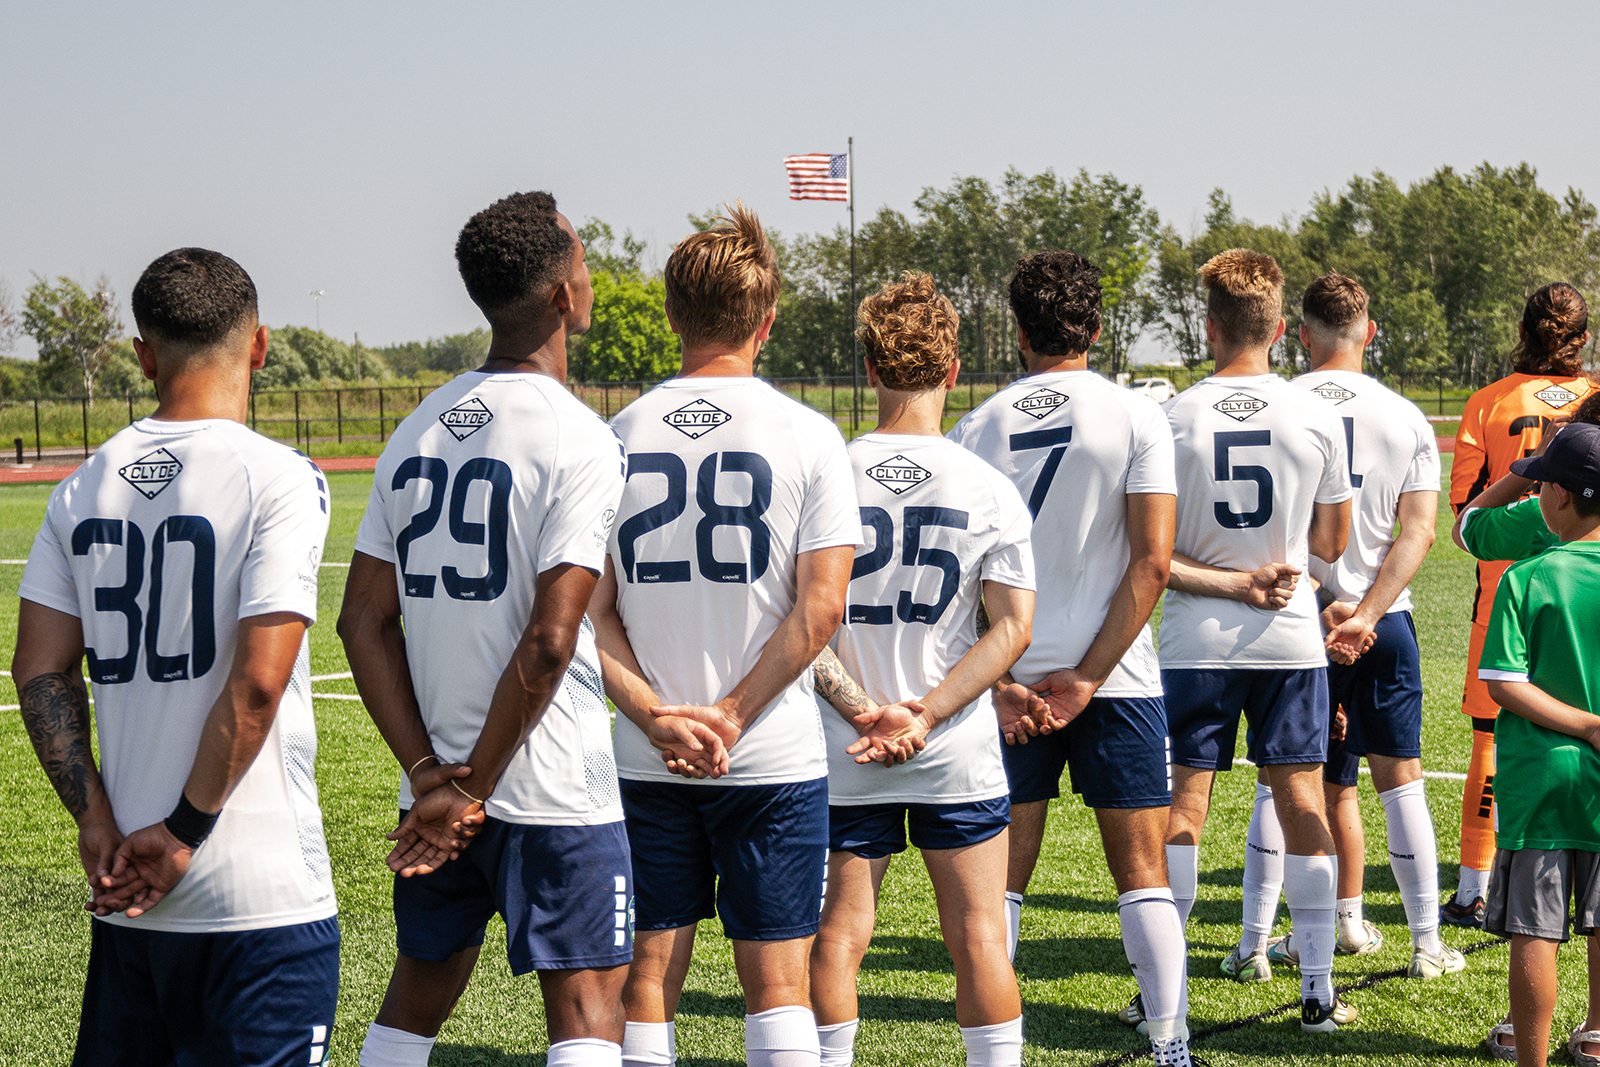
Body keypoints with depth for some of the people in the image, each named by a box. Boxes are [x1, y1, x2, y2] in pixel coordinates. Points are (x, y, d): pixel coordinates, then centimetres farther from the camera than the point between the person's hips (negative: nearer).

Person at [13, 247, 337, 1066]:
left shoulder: (86, 488, 6)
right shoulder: (278, 479, -10)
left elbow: (40, 671, 4)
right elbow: (257, 681, -16)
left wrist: (96, 818, 4)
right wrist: (182, 834, -8)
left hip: (127, 887, 6)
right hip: (261, 895, -6)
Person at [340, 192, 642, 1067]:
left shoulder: (417, 432, 7)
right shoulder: (578, 442, -13)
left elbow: (364, 622, 5)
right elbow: (550, 639, -19)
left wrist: (431, 773, 0)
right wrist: (473, 788, -12)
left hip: (435, 783, 6)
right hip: (555, 793, -6)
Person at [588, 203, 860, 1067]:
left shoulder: (620, 436, 1)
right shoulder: (806, 436, -5)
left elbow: (589, 610, -2)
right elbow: (821, 607, -10)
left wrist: (654, 715, -7)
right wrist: (731, 718, -8)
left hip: (648, 766, 2)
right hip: (776, 762, -2)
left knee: (646, 977, 9)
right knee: (777, 980, 5)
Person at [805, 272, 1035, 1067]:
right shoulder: (989, 489, -4)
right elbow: (1013, 626, -8)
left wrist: (858, 708, -9)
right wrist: (924, 714, -11)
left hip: (842, 759, 0)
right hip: (959, 756, 0)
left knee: (839, 933, 7)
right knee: (978, 937, 6)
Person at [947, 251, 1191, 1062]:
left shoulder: (975, 431, 3)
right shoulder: (1136, 419, -3)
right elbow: (1151, 561, -10)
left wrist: (997, 684, -2)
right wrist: (1088, 677, -9)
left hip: (1009, 678, 2)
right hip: (1117, 678, -1)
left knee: (1002, 875, 7)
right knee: (1142, 871, 4)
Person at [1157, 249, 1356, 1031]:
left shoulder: (1172, 419, -8)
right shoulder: (1316, 417, -4)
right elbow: (1330, 545, 6)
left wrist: (1231, 582, -5)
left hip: (1197, 643, -1)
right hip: (1291, 639, 1)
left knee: (1182, 807, 5)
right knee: (1302, 803, 7)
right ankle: (1318, 992, 9)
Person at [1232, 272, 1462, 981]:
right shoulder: (1406, 419, 2)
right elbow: (1417, 532, -8)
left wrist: (1319, 604, -9)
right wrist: (1364, 615, -14)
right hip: (1385, 619, 0)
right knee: (1400, 779, 8)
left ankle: (1256, 940, 6)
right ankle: (1427, 943, 11)